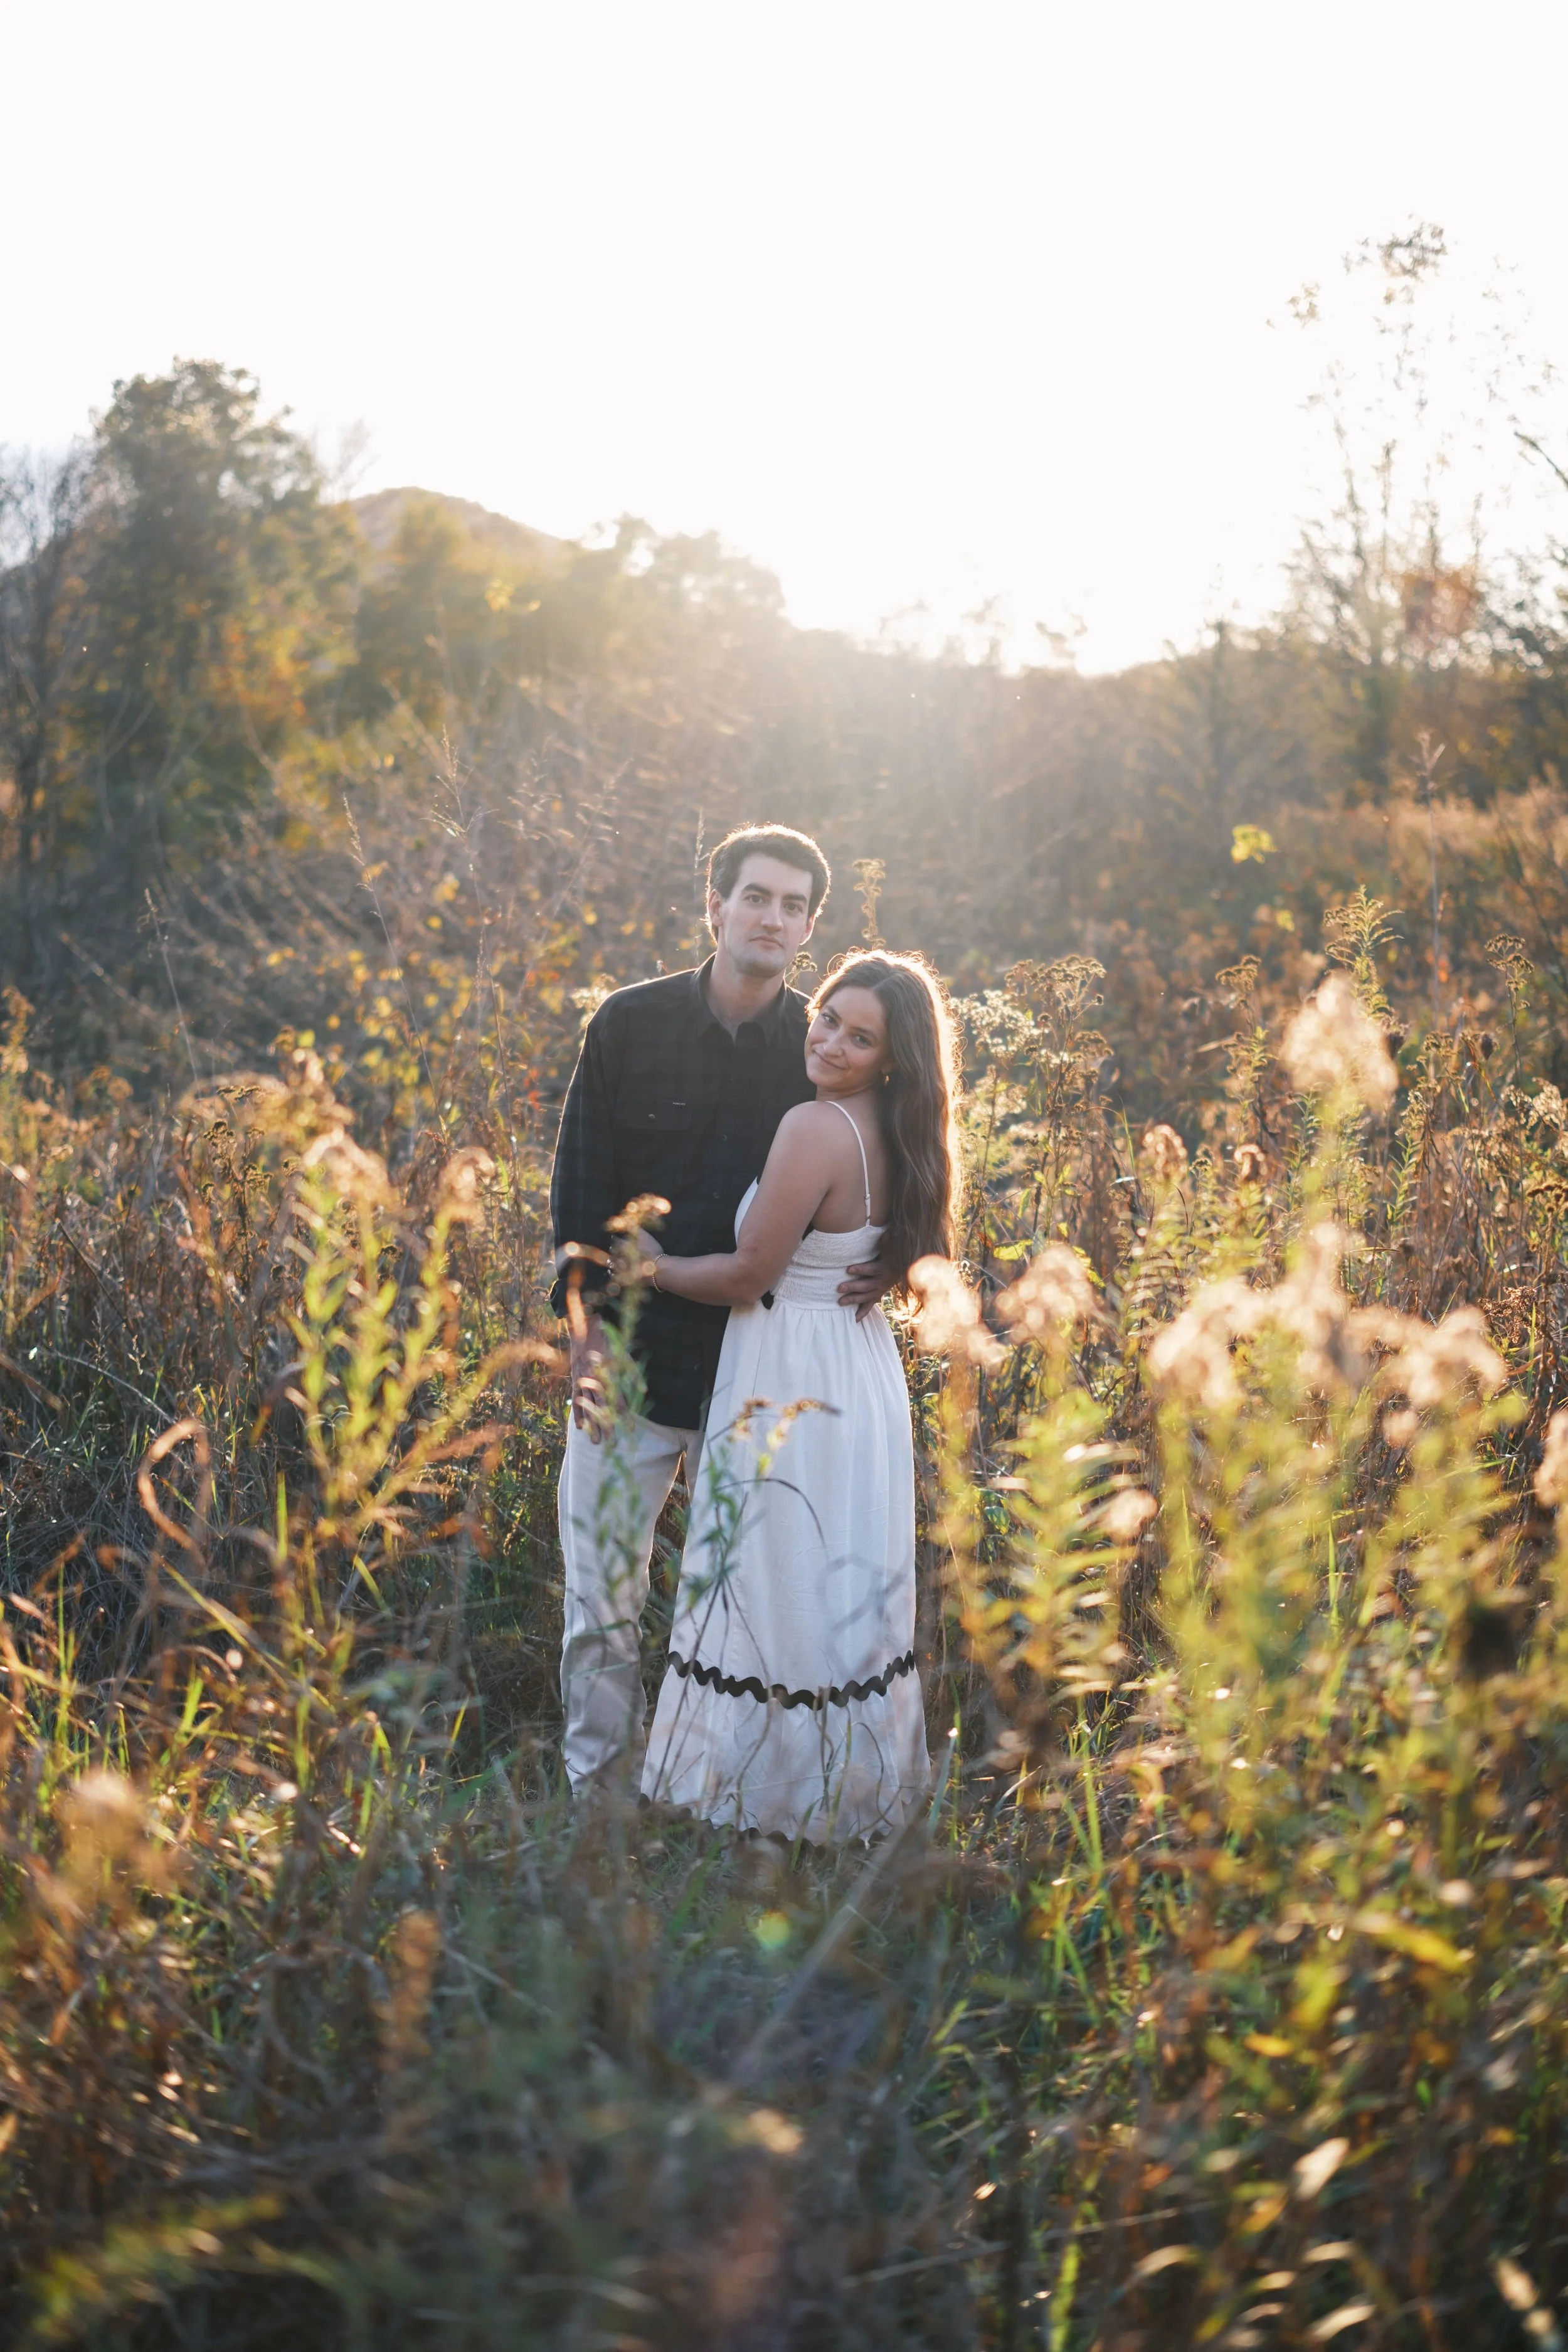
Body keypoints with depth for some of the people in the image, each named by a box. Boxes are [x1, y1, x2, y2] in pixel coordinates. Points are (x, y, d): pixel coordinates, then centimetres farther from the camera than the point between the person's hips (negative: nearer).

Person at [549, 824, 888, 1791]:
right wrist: (589, 1336, -7)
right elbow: (581, 1189, 0)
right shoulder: (631, 1024, 0)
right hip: (633, 1361, 0)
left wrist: (880, 1267, -10)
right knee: (603, 1596, 3)